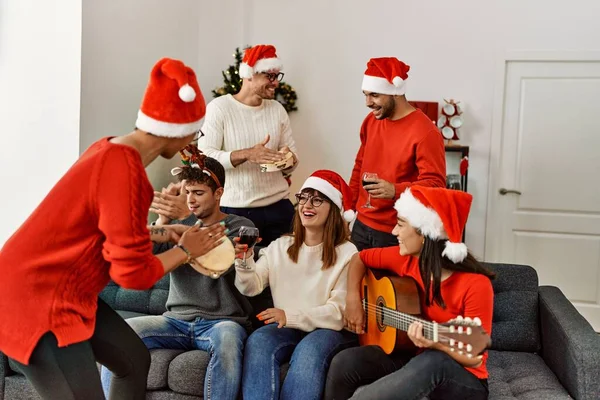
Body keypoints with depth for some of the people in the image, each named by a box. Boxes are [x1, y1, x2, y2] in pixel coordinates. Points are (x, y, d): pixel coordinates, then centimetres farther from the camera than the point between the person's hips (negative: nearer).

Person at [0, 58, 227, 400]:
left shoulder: (113, 148, 2)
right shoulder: (125, 170, -27)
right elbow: (134, 273, -19)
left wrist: (162, 233, 14)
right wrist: (185, 250, -4)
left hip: (66, 292, 10)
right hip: (35, 298, -10)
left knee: (136, 360, 20)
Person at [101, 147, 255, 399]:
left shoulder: (240, 226, 2)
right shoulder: (177, 222, 13)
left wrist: (186, 217, -29)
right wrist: (163, 219, -14)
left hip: (222, 321, -3)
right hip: (176, 320, 4)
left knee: (227, 340, -38)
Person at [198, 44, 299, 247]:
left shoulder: (277, 109, 9)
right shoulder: (219, 107, -5)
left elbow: (293, 159, 11)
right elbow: (204, 156, -14)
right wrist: (246, 155, -25)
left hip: (278, 207, 4)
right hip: (235, 210, -4)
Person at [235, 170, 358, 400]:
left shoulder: (346, 253, -2)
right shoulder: (280, 247, 12)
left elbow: (340, 311, -9)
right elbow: (251, 288, 2)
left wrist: (291, 316, -18)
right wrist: (244, 261, -19)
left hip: (331, 330, -3)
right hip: (287, 328, 3)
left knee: (309, 351, -35)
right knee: (258, 341, -28)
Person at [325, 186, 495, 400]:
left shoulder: (475, 285, -23)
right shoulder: (405, 258, -7)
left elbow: (475, 359, -20)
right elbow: (360, 259, 11)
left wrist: (435, 344, -38)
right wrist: (353, 300, -3)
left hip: (462, 377, -5)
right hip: (414, 358, 5)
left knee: (432, 361, -40)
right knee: (344, 362, -19)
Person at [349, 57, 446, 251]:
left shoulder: (425, 132, -17)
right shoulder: (370, 121, 6)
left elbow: (435, 184, -20)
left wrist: (395, 191, -34)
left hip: (397, 234, -6)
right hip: (362, 226, 6)